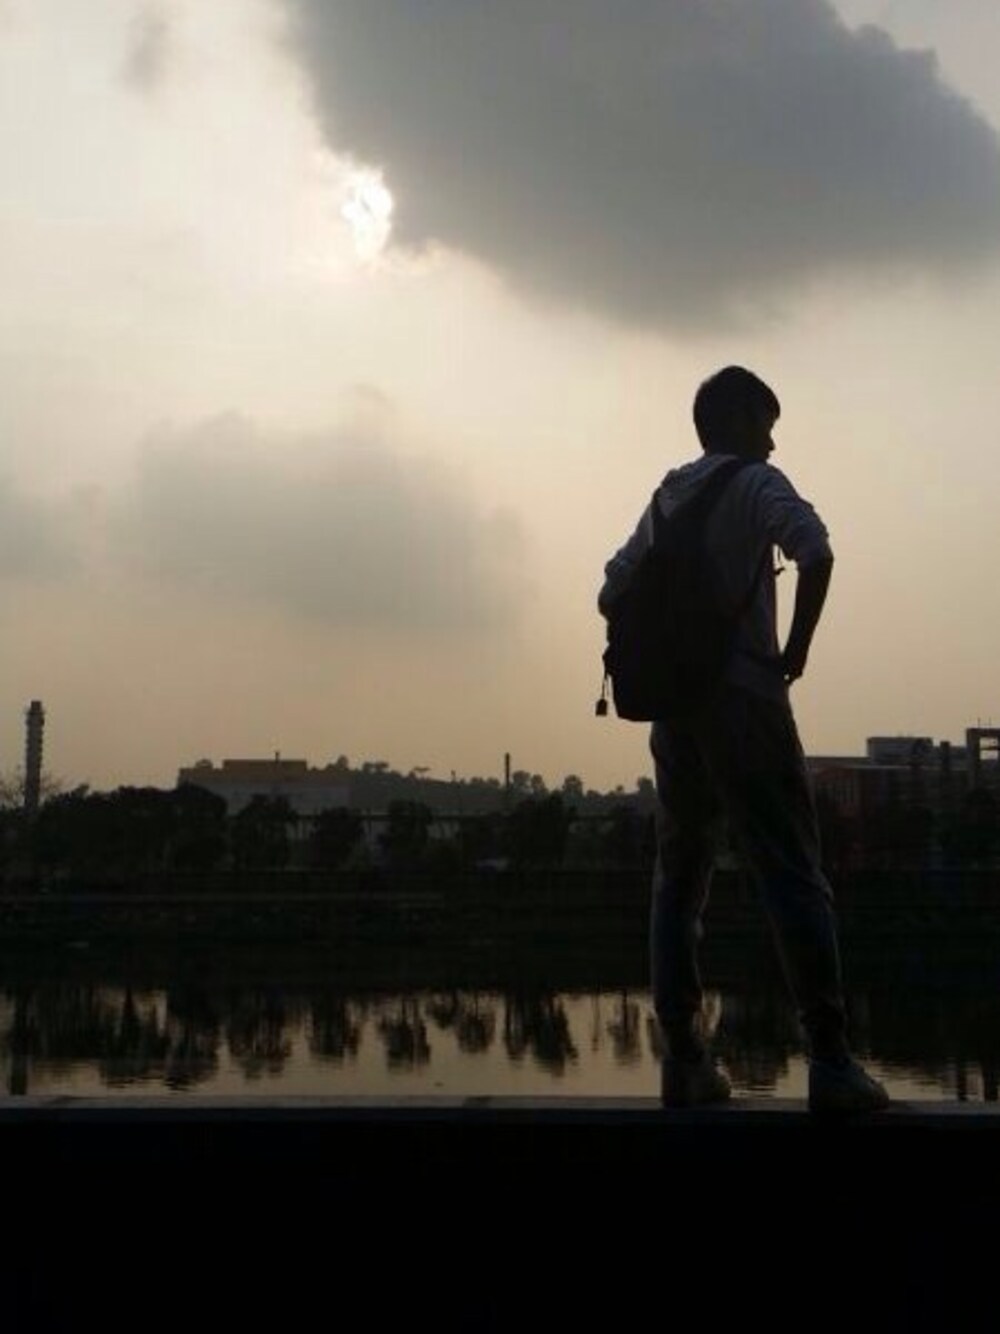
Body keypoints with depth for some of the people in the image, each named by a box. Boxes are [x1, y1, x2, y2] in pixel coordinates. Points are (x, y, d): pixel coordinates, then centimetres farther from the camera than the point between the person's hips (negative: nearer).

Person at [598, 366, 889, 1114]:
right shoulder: (756, 483, -2)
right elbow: (815, 552, -21)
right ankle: (831, 1064, -10)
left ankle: (686, 1061, 7)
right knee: (795, 878, -6)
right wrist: (797, 649, -11)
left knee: (680, 882, 10)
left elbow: (613, 596, 21)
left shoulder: (666, 498, 18)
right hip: (744, 701, -6)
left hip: (675, 708, 6)